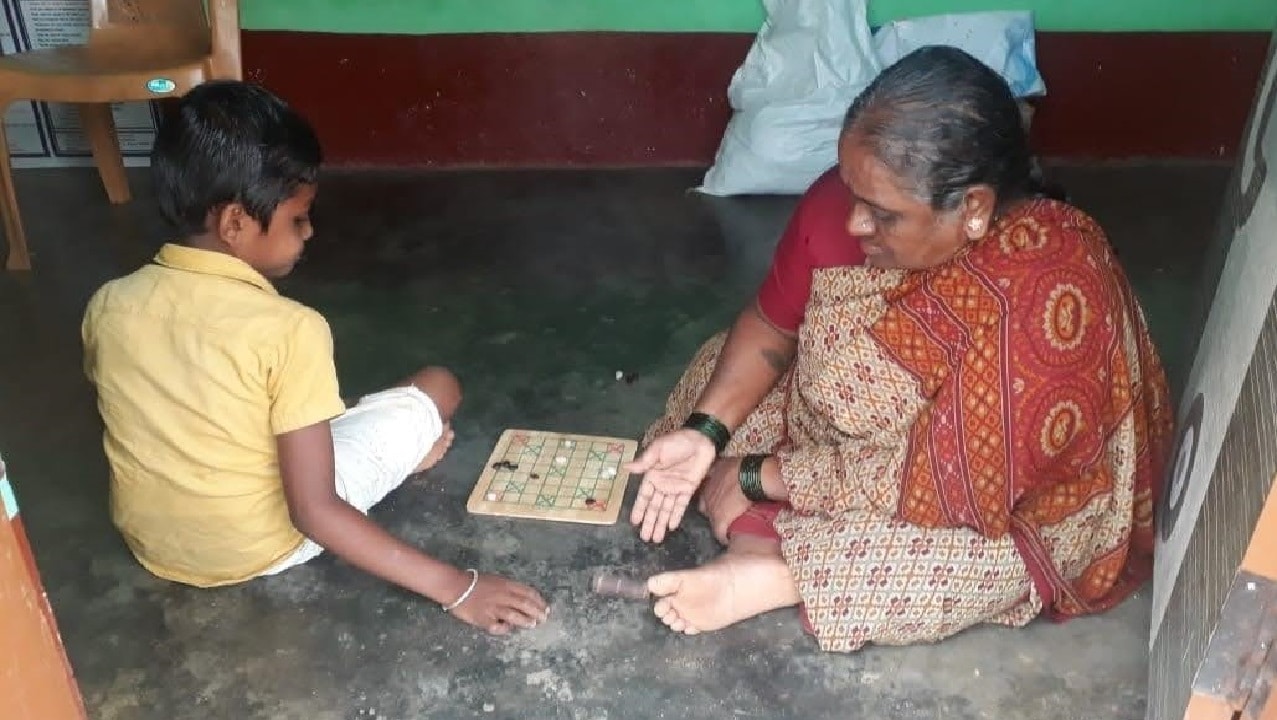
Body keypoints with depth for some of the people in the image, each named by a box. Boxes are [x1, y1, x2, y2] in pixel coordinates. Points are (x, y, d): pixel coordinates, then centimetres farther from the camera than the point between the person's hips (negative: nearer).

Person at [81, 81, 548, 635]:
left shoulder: (108, 305, -10)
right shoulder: (287, 329, -26)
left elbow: (176, 420, 7)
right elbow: (313, 511, -27)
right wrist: (455, 587, -24)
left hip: (149, 541, 5)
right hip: (257, 547, -5)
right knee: (436, 388, 7)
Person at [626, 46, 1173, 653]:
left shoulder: (1037, 302, -38)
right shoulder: (853, 196, -21)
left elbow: (943, 486, -33)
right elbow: (771, 327, -7)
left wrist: (758, 477, -25)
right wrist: (704, 431, -21)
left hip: (1024, 502, -6)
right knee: (721, 371, -5)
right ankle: (756, 547, -19)